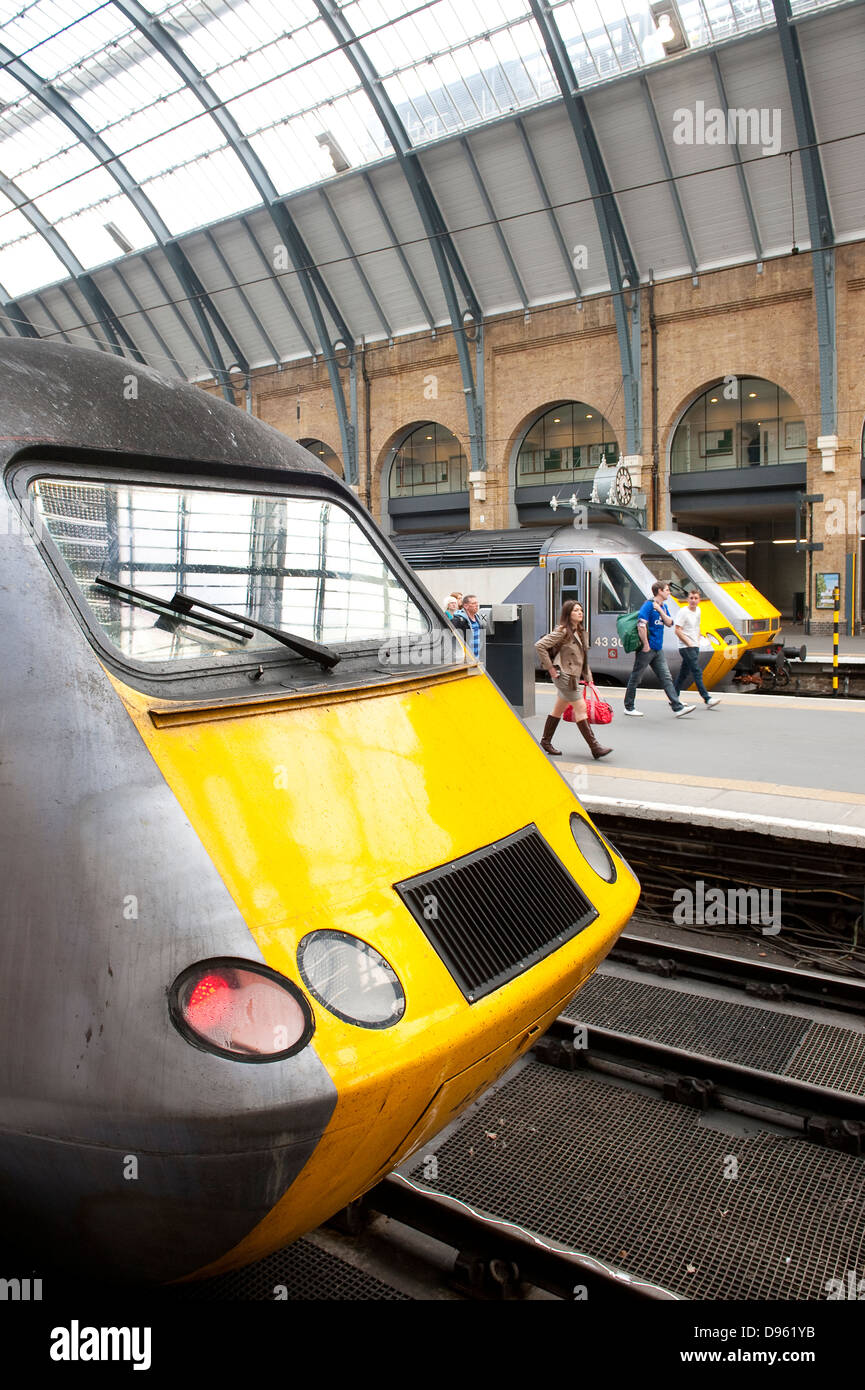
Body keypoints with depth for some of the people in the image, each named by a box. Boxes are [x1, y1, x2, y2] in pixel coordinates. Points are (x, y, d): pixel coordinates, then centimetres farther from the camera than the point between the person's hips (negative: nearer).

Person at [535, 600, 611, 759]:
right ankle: (595, 747, -7)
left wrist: (588, 678, 14)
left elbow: (583, 658, 20)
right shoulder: (562, 631, -14)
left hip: (573, 677, 9)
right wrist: (551, 668, -15)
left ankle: (546, 743, 25)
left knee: (558, 710, 14)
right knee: (581, 708, -9)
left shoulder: (580, 632, 13)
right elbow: (540, 646, -19)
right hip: (564, 676, -9)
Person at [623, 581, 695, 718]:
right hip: (646, 649, -8)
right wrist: (646, 645, -20)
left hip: (657, 650, 8)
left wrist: (660, 610, -6)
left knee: (666, 678, 4)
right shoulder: (648, 605, -13)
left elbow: (669, 623, 7)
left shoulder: (663, 607, 14)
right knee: (636, 678, 3)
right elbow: (641, 625, -22)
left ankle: (678, 708, 2)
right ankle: (628, 707, 13)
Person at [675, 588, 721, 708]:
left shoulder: (698, 611, 12)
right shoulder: (683, 612, -11)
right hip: (686, 647, -8)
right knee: (697, 672, -13)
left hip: (695, 647, 8)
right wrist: (689, 643, -14)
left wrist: (698, 641, 12)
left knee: (684, 673, 11)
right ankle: (707, 698, -16)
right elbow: (677, 631, -14)